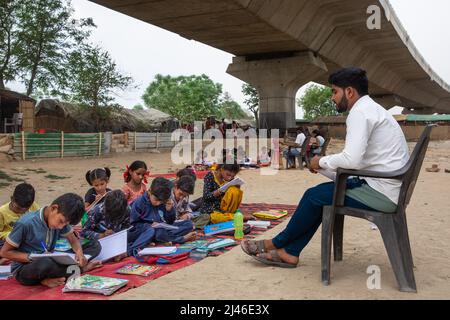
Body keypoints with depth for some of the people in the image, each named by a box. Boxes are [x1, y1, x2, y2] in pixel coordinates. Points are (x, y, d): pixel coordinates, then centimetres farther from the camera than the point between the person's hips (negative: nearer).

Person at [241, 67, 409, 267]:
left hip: (381, 193, -10)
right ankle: (289, 252, 12)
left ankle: (277, 243, 17)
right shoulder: (371, 109, 17)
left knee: (315, 196, -2)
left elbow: (352, 159, -28)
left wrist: (322, 162, -10)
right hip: (388, 190, 10)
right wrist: (327, 163, 5)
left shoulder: (360, 112, -16)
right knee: (319, 193, 10)